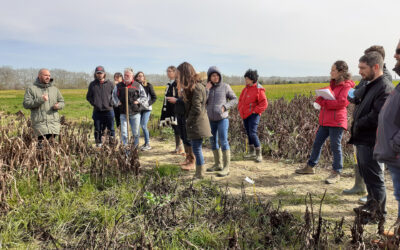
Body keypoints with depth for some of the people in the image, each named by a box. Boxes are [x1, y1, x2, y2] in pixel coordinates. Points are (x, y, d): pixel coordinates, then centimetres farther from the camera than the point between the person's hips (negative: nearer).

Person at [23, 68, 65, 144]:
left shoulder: (54, 88, 16)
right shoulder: (31, 89, 6)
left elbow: (62, 102, 18)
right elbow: (26, 104, -4)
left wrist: (58, 105, -6)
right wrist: (40, 100, -16)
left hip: (54, 123, 3)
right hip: (39, 123, -3)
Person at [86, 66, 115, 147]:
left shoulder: (110, 83, 5)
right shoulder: (92, 84, 8)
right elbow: (88, 97, 16)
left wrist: (111, 103, -1)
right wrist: (93, 103, 3)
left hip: (108, 110, -1)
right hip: (97, 111, 2)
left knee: (110, 129, 3)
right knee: (98, 130, 7)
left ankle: (112, 143, 11)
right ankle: (98, 144, 15)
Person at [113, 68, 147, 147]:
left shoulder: (138, 85, 3)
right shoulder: (119, 86, 7)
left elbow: (144, 97, 10)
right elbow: (114, 95, 23)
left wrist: (138, 101, -4)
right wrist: (118, 102, 7)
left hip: (135, 113, -1)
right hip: (123, 113, 1)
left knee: (136, 132, 6)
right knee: (123, 132, 0)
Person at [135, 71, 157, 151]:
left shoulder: (148, 85, -3)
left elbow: (154, 97, 0)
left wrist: (148, 103, -12)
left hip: (147, 109, -4)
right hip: (138, 108, 4)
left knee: (143, 126, -9)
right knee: (142, 126, 8)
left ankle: (148, 145, 3)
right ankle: (146, 143, 22)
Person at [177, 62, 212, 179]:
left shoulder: (196, 87, -17)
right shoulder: (192, 86, 13)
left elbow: (196, 109, -20)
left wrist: (189, 121, -11)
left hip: (197, 124, -9)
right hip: (195, 123, 9)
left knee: (197, 148, -2)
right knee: (196, 148, 14)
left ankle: (200, 174, 9)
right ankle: (198, 173, 23)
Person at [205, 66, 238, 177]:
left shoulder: (225, 87, -3)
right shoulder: (207, 88, 6)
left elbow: (235, 100, 1)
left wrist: (224, 107, -14)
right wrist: (207, 90, -14)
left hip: (222, 119, -5)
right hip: (211, 120, 5)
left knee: (223, 141, -10)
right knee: (214, 142, 11)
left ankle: (226, 167, -6)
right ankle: (218, 164, 24)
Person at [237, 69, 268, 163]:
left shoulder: (259, 90, -10)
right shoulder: (246, 89, 12)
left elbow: (264, 104, -13)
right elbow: (241, 99, 24)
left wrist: (255, 111, -16)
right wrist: (240, 109, 10)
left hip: (253, 115, -7)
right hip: (245, 115, 7)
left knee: (253, 133, -15)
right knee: (248, 133, 11)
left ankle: (259, 154, -5)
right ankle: (252, 153, 24)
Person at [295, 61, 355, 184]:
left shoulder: (346, 86, -8)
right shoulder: (333, 84, 18)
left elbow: (342, 102, -19)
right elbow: (324, 95, 21)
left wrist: (323, 102, -16)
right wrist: (319, 100, -3)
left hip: (336, 121, -8)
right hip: (325, 121, 8)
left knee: (335, 146, -2)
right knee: (317, 143, 13)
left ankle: (336, 173, 9)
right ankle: (310, 167, 27)